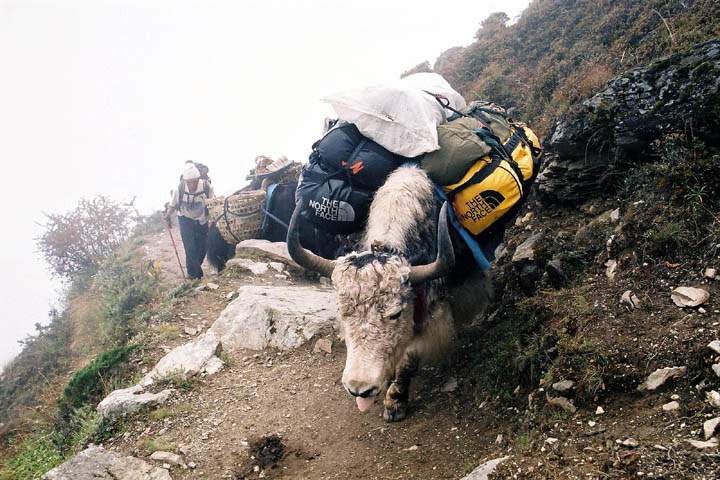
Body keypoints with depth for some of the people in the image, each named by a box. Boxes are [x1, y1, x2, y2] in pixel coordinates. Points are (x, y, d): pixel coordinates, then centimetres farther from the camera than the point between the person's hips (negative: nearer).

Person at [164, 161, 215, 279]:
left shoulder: (206, 187, -23)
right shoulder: (180, 188, -23)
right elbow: (173, 205, -9)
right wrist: (168, 215, -25)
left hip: (202, 220, 2)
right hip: (185, 220, -2)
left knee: (202, 247, 8)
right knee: (190, 248, -12)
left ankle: (194, 268, 34)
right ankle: (195, 274, 0)